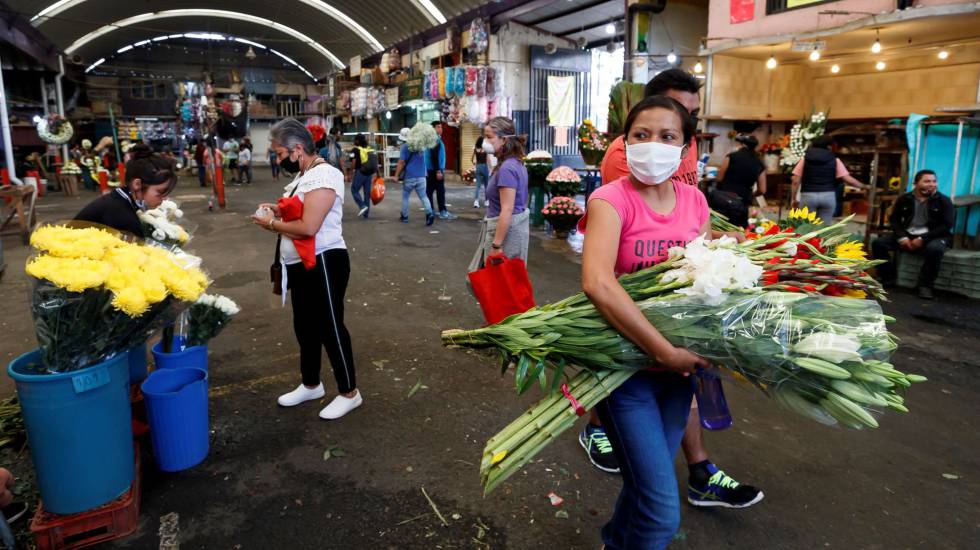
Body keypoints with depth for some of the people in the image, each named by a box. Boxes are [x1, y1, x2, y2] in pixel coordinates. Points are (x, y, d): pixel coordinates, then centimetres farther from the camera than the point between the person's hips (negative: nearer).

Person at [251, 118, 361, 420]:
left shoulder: (323, 175, -20)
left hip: (323, 263, -10)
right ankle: (311, 385, 37)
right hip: (301, 264, 10)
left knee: (330, 327, 0)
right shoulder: (302, 175, 10)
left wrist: (272, 223, -14)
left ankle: (349, 393, 16)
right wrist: (277, 211, 2)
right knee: (305, 326, 19)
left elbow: (308, 227, -28)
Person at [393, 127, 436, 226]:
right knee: (423, 196, 5)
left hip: (409, 176, -4)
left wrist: (396, 175, -7)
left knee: (405, 197, 12)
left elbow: (401, 163, -11)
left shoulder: (405, 146, -8)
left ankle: (404, 217, 20)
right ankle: (430, 213, -17)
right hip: (421, 176, 4)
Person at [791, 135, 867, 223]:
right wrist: (864, 186, 16)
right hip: (828, 196, 1)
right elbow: (848, 179, 2)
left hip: (808, 196, -1)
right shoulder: (835, 160, 4)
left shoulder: (805, 159, 4)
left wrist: (794, 199, 6)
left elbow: (796, 181, -1)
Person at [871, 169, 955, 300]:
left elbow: (947, 225, -8)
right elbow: (894, 219, 7)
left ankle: (925, 285, -21)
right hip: (907, 235, 3)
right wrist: (902, 237, -12)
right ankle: (888, 278, -5)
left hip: (933, 237, -3)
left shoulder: (943, 201, -3)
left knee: (935, 249, -39)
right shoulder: (904, 199, 5)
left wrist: (922, 239, -19)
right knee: (878, 243, -18)